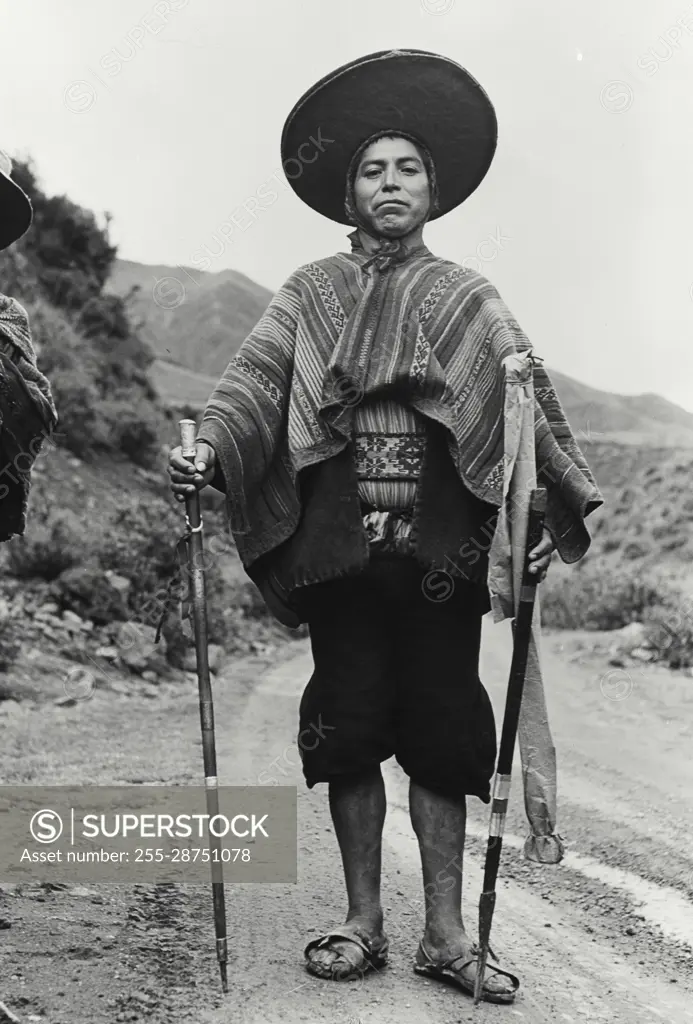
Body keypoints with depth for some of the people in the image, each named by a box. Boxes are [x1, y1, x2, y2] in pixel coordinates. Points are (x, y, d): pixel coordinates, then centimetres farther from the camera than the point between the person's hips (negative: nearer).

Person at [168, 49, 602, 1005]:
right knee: (348, 728, 4)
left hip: (442, 551, 0)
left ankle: (446, 934, 13)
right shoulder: (310, 292, 13)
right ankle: (363, 921, 18)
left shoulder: (468, 299, 12)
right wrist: (207, 446, -20)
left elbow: (525, 395, 0)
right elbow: (256, 381, 0)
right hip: (337, 548, 0)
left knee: (442, 729, 2)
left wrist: (564, 496, -16)